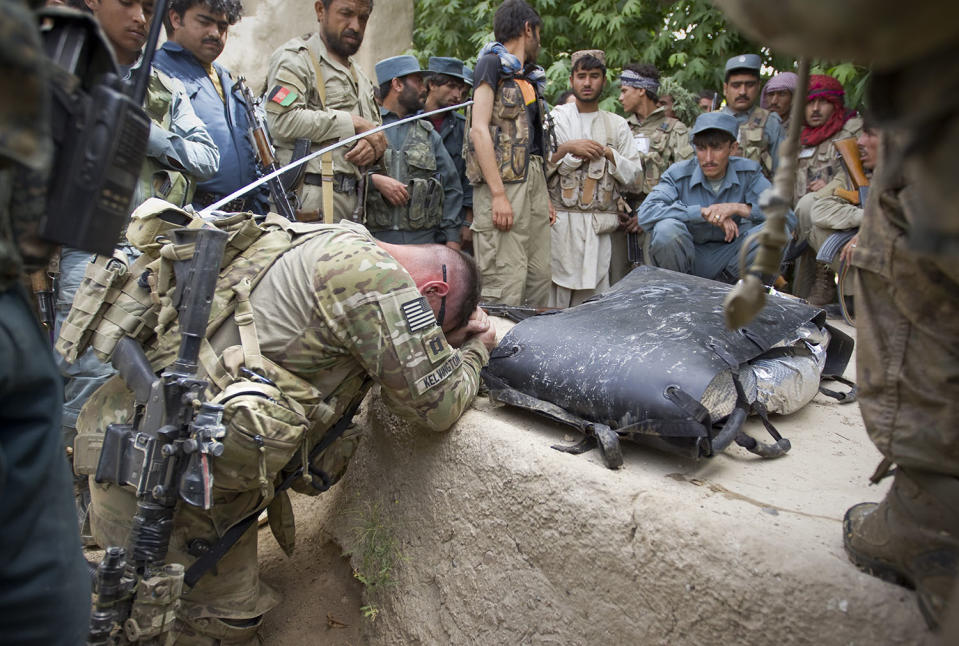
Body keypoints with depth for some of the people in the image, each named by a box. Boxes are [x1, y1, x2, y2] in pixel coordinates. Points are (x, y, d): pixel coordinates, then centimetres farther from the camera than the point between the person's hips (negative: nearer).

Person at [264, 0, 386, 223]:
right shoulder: (295, 58, 1)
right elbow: (282, 120, -15)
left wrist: (373, 147, 3)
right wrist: (354, 123, -9)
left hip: (351, 197, 7)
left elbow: (377, 134, 30)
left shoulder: (359, 76, 26)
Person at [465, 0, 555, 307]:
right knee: (505, 288, -12)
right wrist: (498, 194, -18)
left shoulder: (528, 77, 24)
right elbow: (479, 129, -10)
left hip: (533, 182, 8)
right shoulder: (491, 63, 1)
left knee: (540, 279, 6)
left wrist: (545, 196, 17)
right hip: (504, 181, -8)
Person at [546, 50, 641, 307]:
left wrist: (608, 153, -3)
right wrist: (567, 149, -11)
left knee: (593, 299, -3)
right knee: (554, 297, -5)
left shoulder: (617, 125, 16)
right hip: (560, 219, -1)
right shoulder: (555, 118, 11)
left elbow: (633, 172, 11)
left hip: (599, 225, 2)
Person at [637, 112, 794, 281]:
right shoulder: (678, 174, -10)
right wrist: (703, 212, -29)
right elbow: (645, 213, -27)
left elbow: (788, 218, -12)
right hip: (687, 258, -2)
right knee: (666, 229, -33)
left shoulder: (748, 173, -5)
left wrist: (738, 208, -27)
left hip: (727, 257, 2)